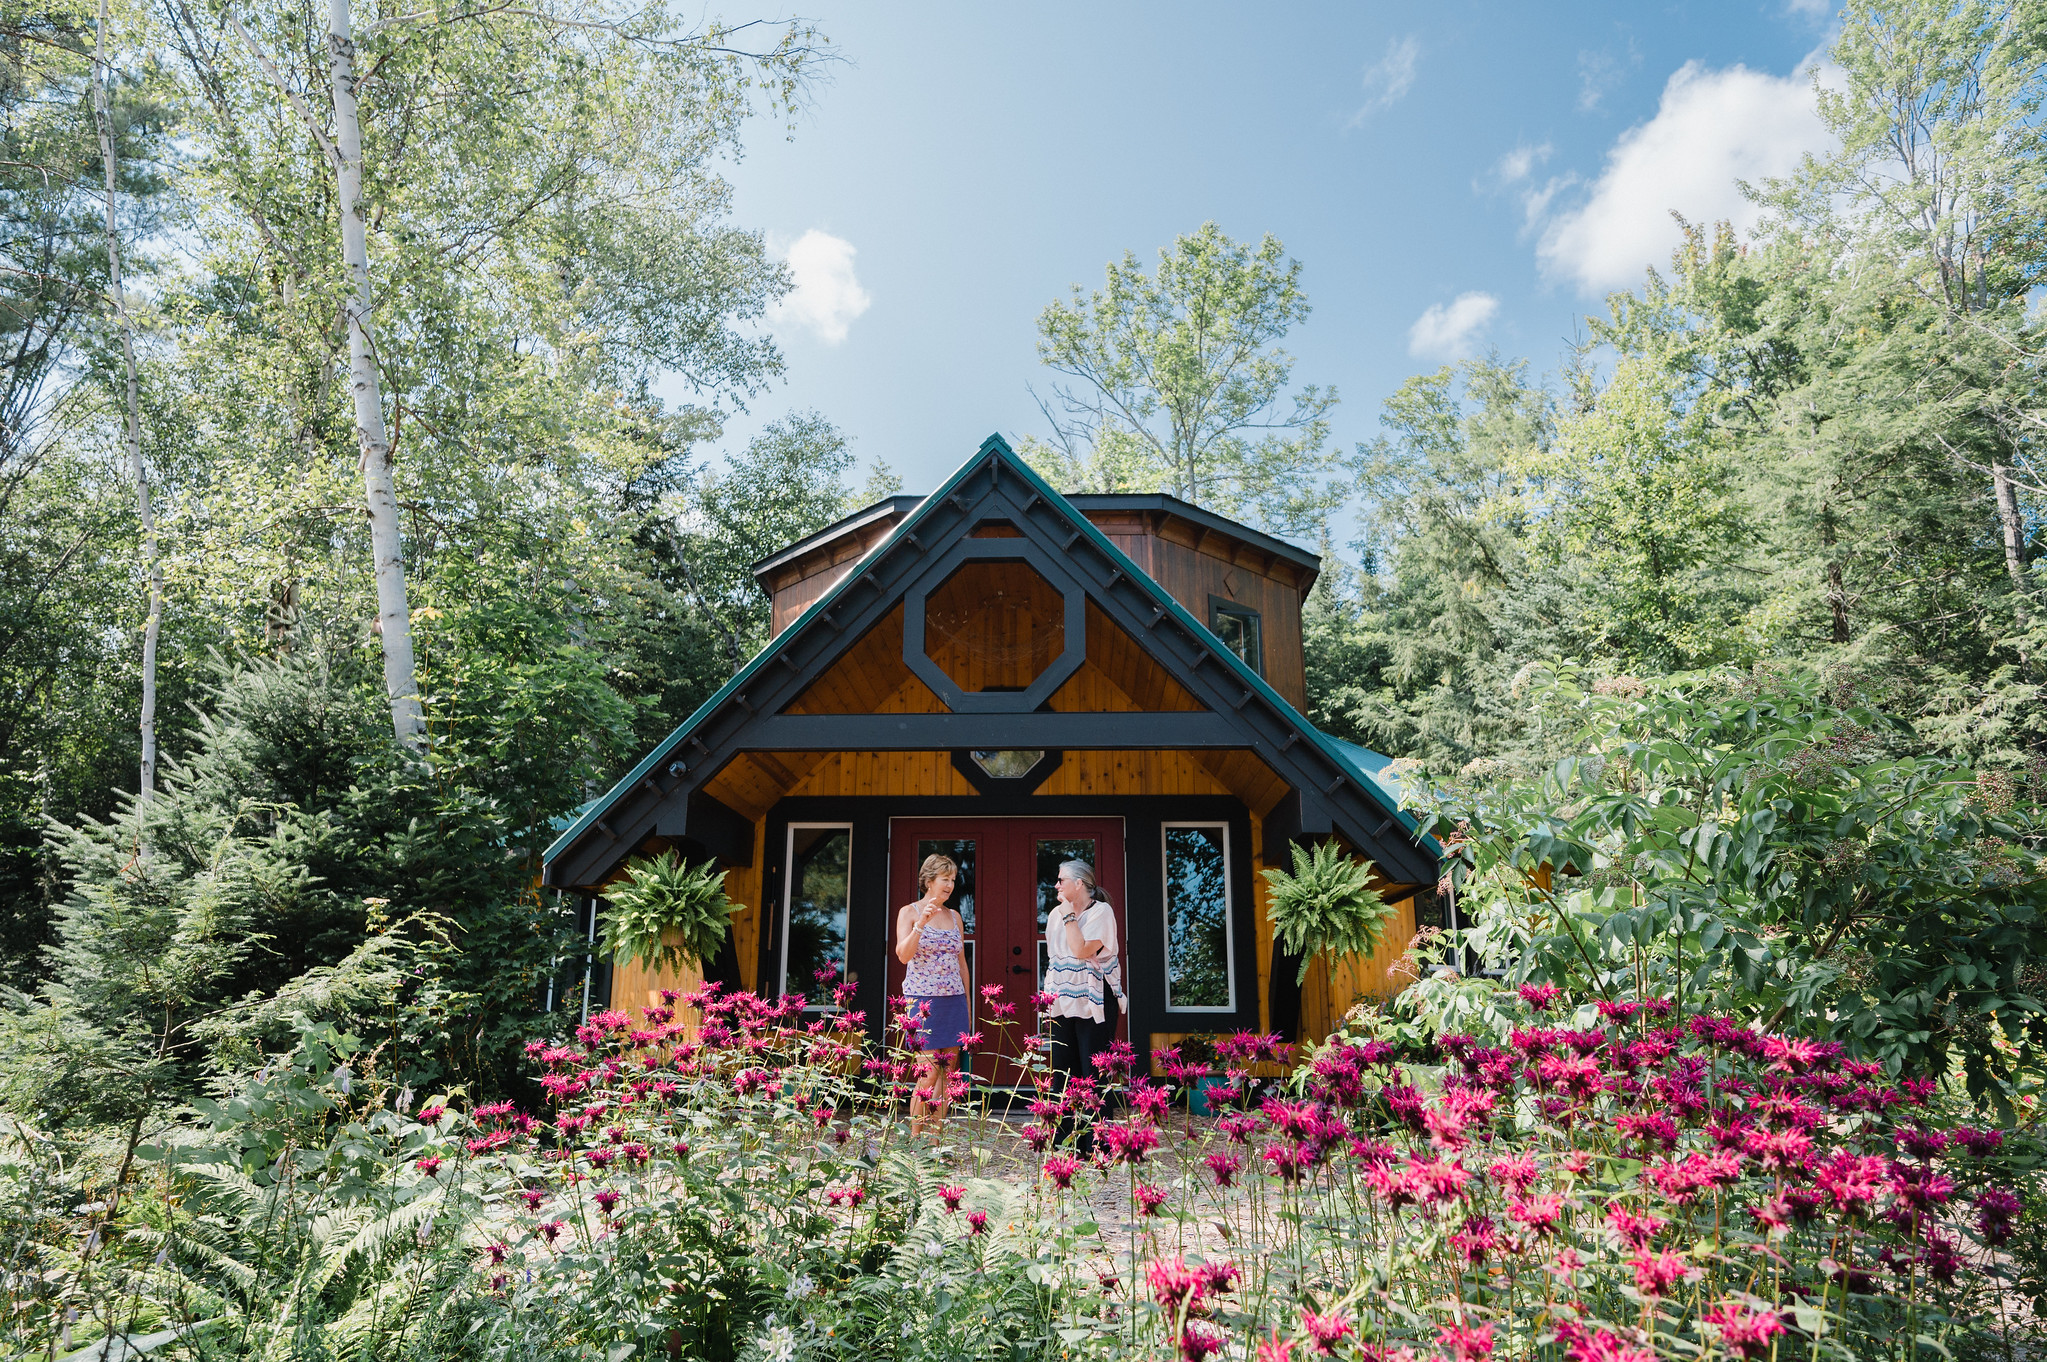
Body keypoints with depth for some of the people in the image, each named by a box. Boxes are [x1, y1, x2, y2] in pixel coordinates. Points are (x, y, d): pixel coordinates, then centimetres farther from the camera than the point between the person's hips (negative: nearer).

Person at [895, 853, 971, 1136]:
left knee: (947, 1072, 2)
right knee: (929, 1071, -8)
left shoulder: (955, 917, 13)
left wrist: (968, 1004, 16)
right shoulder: (909, 912, 0)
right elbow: (903, 955, -13)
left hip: (953, 1001, 5)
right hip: (923, 999, -5)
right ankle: (914, 1139, 3)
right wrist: (921, 924, -24)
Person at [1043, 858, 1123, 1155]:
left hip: (1094, 1001, -6)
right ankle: (1066, 1140, 15)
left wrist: (1070, 915, -14)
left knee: (1093, 1072, -5)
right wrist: (1048, 994, 16)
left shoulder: (1101, 912, -8)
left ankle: (1096, 1144, 1)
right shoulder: (1057, 914, 12)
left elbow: (1082, 950, -21)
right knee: (1064, 1069, 7)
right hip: (1063, 1001, 6)